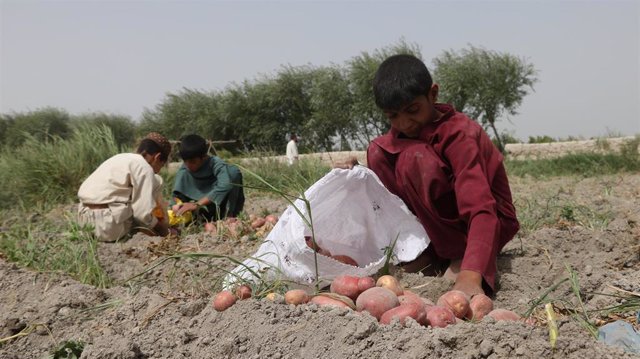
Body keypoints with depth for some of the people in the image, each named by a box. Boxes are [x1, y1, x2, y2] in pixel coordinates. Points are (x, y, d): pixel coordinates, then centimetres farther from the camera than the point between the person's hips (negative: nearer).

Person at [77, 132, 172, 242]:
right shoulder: (144, 167, -7)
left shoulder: (121, 158, 19)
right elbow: (144, 214, -12)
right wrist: (160, 227, 8)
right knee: (156, 181, 6)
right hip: (108, 226, -9)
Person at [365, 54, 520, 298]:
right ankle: (428, 257, -9)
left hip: (493, 221, -7)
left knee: (414, 157, -30)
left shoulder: (459, 132, -25)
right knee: (377, 151, -11)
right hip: (436, 223, 7)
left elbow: (481, 211, -37)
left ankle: (461, 258, -19)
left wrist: (470, 276, -50)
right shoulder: (398, 136, -3)